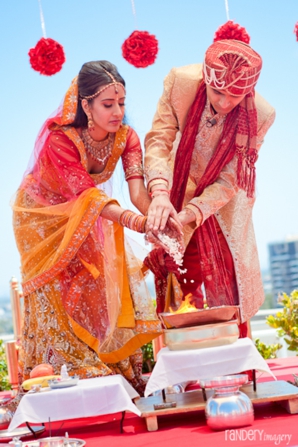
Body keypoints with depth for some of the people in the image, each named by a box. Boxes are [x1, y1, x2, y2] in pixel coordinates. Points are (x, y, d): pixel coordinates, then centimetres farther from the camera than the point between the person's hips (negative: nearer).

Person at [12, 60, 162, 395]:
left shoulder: (125, 137, -21)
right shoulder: (60, 138, -35)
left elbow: (137, 190, -32)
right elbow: (87, 193, -42)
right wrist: (133, 220, -56)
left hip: (85, 217, 5)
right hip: (44, 215, -4)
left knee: (115, 277, -2)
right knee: (58, 294, -6)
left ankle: (120, 373, 9)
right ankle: (73, 375, 4)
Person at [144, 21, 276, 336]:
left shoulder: (259, 116, -28)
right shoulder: (181, 82, -27)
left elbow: (229, 182, -23)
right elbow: (158, 139, -26)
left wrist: (189, 215, -36)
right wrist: (160, 193, -43)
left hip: (223, 204, -1)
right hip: (180, 189, 1)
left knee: (228, 290, 5)